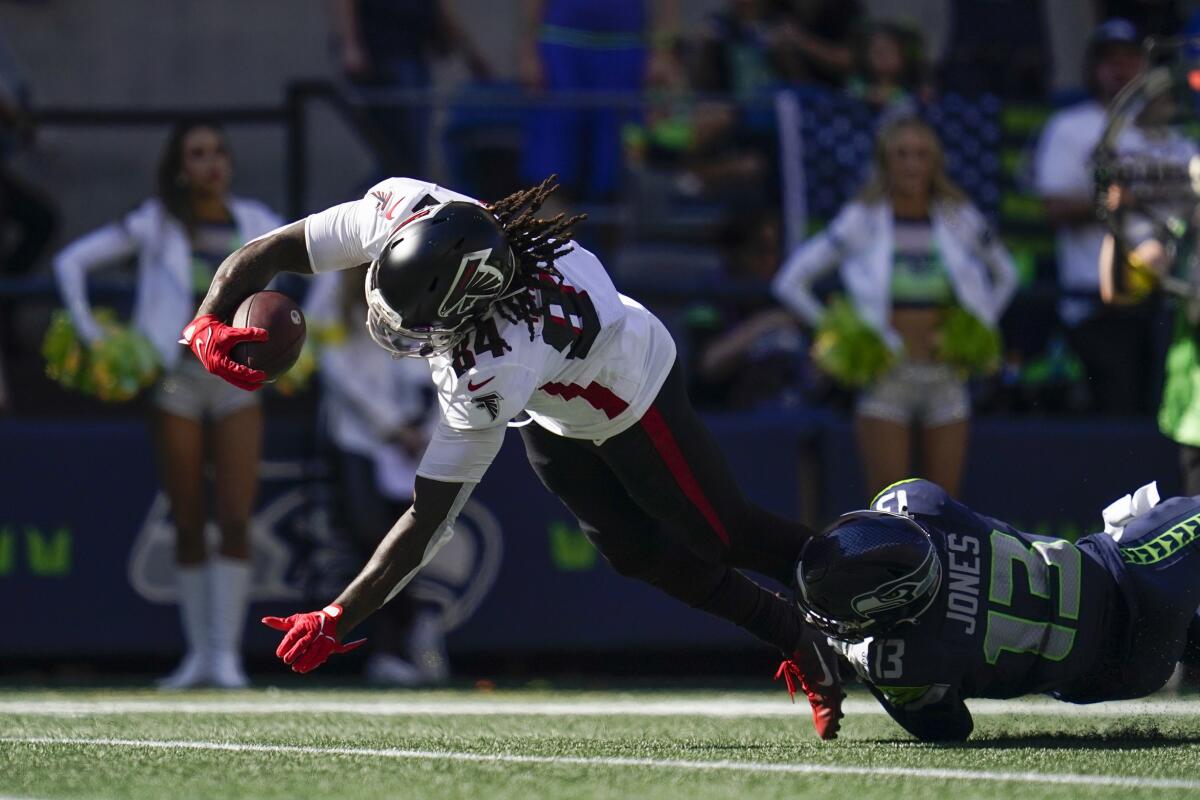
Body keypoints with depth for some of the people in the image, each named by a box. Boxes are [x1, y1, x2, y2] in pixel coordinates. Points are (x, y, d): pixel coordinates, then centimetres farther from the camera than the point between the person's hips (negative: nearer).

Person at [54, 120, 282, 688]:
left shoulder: (254, 223, 6)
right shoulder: (156, 225, 1)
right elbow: (72, 262, 2)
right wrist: (88, 331, -6)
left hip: (237, 381, 1)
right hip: (176, 381, -1)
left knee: (235, 519, -9)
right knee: (188, 524, 1)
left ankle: (227, 653, -7)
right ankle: (197, 653, 10)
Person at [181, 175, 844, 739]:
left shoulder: (489, 378, -48)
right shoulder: (402, 213, -35)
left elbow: (429, 523, -41)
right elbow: (265, 256, -23)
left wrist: (334, 624, -37)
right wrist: (208, 325, -39)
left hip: (628, 398, -7)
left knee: (725, 538, 10)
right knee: (637, 553, 14)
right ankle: (799, 641, 30)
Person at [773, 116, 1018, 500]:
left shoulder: (959, 220, 5)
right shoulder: (862, 221, -2)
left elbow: (1005, 275, 22)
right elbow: (790, 282, -1)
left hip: (946, 378, 3)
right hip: (888, 377, -3)